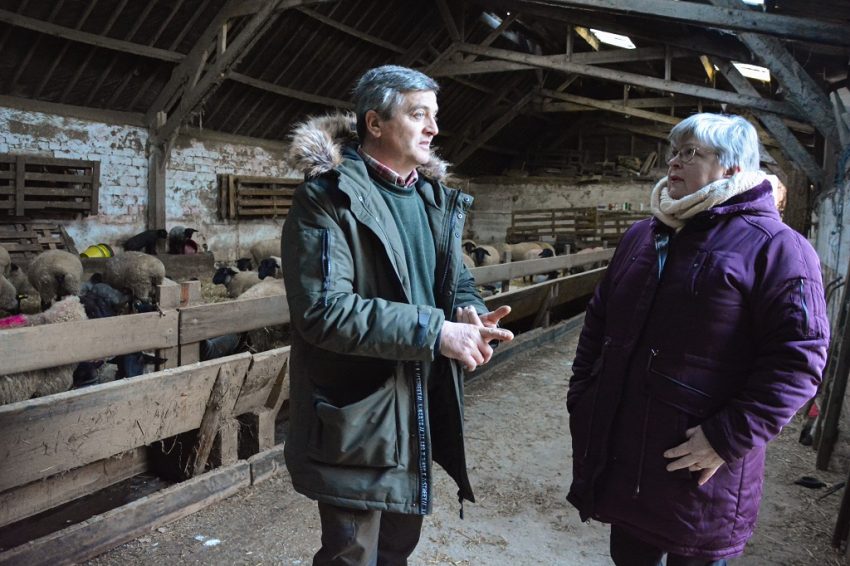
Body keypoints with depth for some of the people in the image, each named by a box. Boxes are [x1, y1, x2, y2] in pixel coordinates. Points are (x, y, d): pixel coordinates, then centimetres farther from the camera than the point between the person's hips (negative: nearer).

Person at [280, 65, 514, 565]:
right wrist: (435, 331, -27)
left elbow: (457, 281, 14)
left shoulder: (436, 199, 10)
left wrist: (469, 314, -11)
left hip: (422, 409, 7)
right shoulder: (328, 196, -15)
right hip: (357, 417, -7)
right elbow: (322, 309, -25)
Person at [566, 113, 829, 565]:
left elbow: (798, 354, -16)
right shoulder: (642, 235, 12)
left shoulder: (774, 247, -10)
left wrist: (730, 438, -20)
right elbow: (598, 321, 16)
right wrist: (581, 395, 10)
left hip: (697, 470, -6)